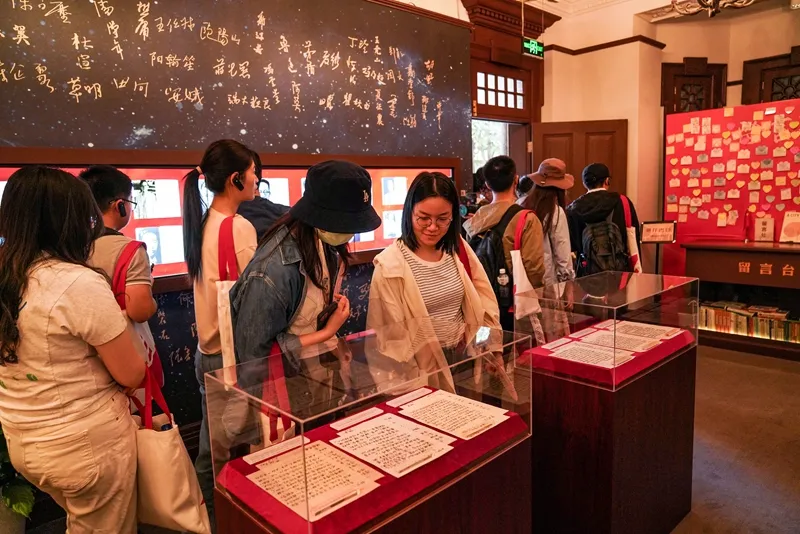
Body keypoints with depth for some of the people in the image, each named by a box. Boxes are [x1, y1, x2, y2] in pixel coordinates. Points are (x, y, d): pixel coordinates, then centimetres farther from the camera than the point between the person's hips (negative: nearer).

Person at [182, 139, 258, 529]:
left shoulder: (203, 223, 7)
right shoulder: (239, 227, -18)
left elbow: (220, 289, 8)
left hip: (206, 351, 8)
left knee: (212, 445, 20)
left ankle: (205, 513, 35)